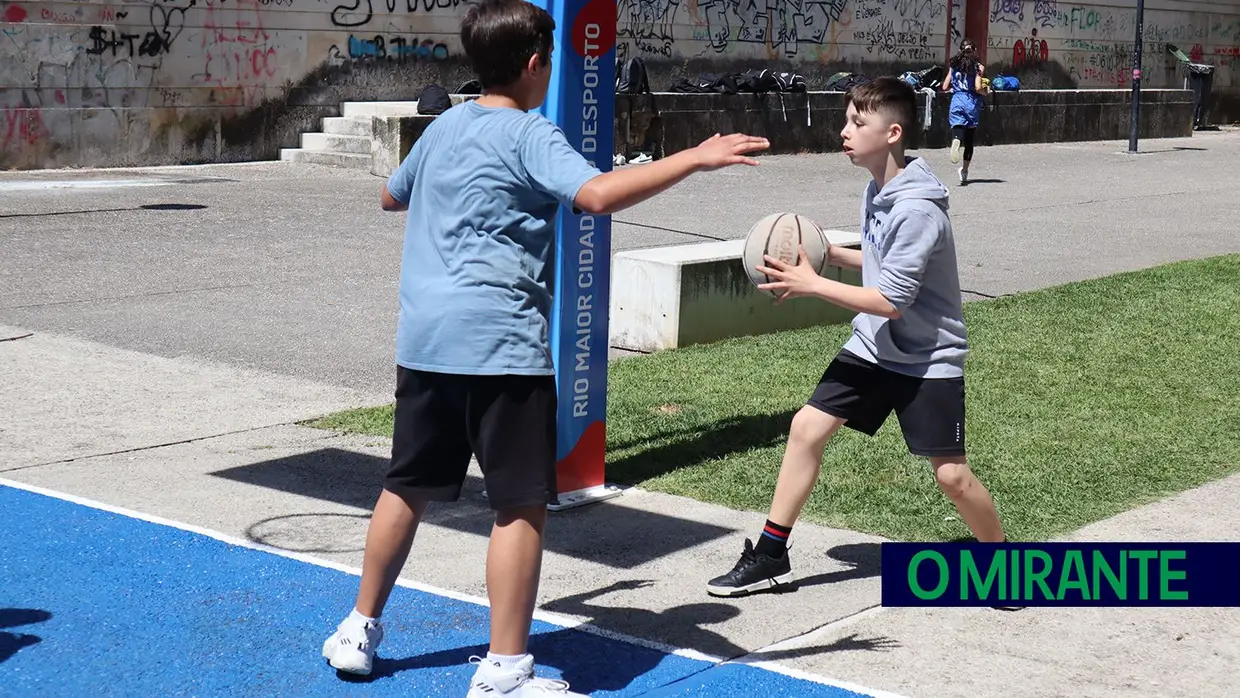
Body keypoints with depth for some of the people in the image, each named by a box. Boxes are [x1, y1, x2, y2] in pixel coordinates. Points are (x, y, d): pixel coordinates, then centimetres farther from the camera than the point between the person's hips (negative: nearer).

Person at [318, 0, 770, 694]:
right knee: (523, 505, -2)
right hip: (500, 343, -8)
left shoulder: (443, 127, 16)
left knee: (408, 487, 18)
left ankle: (360, 631, 29)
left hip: (424, 337, 8)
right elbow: (599, 194, -25)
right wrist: (695, 159, -22)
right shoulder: (529, 134, -7)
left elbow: (391, 196, 33)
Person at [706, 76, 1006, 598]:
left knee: (951, 475, -5)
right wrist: (832, 254, 2)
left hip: (928, 358, -8)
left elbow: (891, 301, -26)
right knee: (806, 427, 0)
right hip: (873, 347, 8)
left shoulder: (917, 209, -26)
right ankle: (770, 556, 9)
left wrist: (811, 285, -21)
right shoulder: (877, 189, 3)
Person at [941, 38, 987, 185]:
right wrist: (986, 90, 8)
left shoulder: (954, 65, 7)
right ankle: (964, 170, 14)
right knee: (970, 139, 11)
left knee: (958, 128, -8)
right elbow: (978, 88, -13)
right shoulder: (978, 67, -2)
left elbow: (945, 87, 7)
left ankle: (956, 140, -47)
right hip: (972, 103, -1)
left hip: (957, 101, 1)